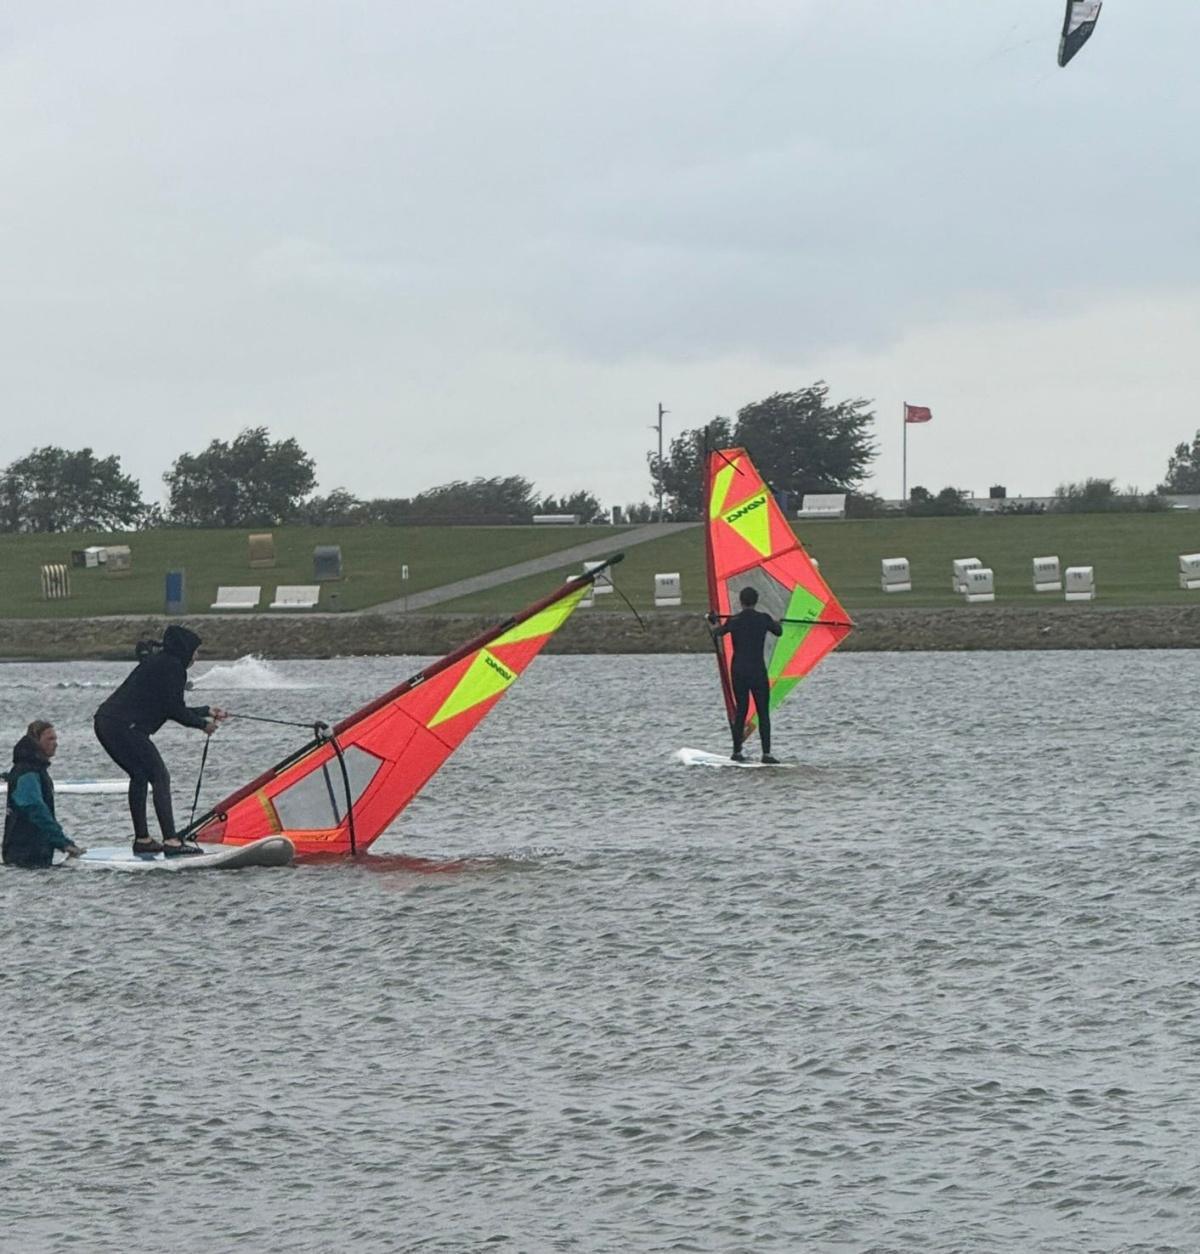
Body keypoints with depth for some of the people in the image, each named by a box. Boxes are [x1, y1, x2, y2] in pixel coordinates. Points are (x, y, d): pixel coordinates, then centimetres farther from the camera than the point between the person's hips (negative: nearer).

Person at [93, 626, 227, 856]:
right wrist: (202, 724, 8)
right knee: (160, 777, -8)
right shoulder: (172, 666, -4)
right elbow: (174, 711, -7)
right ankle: (171, 841, -16)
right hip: (126, 726, -10)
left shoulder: (156, 662, 25)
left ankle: (142, 839, 21)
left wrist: (207, 711, 41)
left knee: (140, 776, 21)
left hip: (104, 722, 10)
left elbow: (170, 708, 32)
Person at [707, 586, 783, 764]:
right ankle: (766, 753, -7)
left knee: (741, 710, 12)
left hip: (738, 671, 2)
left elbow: (718, 632, 19)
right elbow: (779, 632, 17)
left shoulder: (733, 620, -2)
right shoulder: (764, 619, -4)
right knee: (763, 712, 0)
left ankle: (737, 751, 13)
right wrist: (777, 623, 40)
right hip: (758, 671, -2)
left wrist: (712, 623, 41)